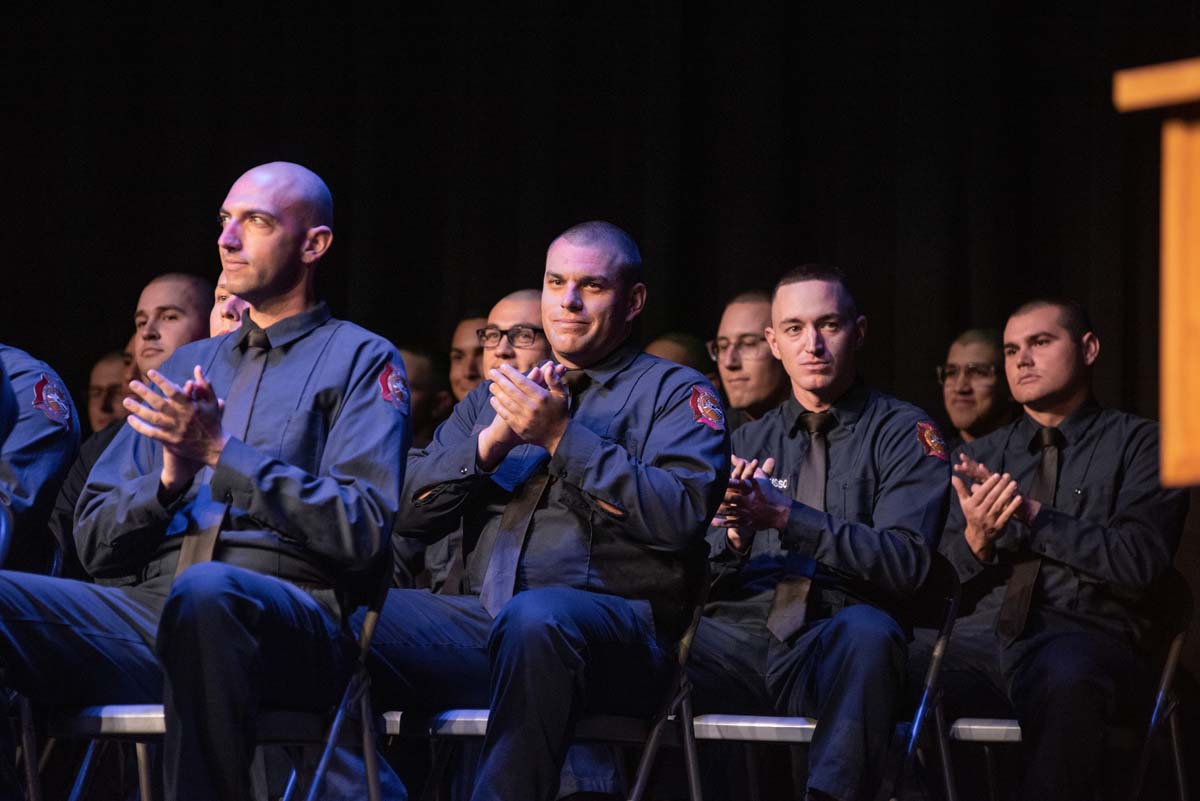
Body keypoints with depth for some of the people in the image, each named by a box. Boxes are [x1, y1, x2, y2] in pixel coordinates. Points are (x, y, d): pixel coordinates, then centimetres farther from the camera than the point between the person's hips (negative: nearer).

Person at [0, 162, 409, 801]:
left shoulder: (361, 360, 12)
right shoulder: (187, 364, 28)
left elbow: (363, 530, -4)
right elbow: (94, 543, 22)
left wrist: (222, 454, -6)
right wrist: (169, 479, 0)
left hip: (288, 613, -5)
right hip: (148, 605, 5)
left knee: (205, 590, -41)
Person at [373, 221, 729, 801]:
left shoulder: (674, 392, 11)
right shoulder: (495, 395, 27)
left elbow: (682, 515, -8)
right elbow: (410, 511, 16)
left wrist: (561, 436, -9)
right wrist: (493, 439, 1)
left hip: (615, 622, -5)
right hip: (481, 619, 5)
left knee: (535, 616, -40)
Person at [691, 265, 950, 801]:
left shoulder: (905, 434, 9)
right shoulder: (748, 442, 22)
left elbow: (906, 563, -6)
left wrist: (787, 516, -16)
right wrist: (732, 535, -9)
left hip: (839, 654, -2)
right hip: (739, 637, 2)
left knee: (868, 629, -39)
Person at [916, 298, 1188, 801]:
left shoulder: (1137, 444, 11)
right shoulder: (980, 457, 23)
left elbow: (1139, 561, -4)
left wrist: (1032, 514, -6)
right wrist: (976, 539, -4)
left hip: (1081, 639, -3)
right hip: (977, 636, 3)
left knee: (1065, 677, -41)